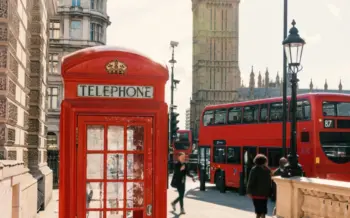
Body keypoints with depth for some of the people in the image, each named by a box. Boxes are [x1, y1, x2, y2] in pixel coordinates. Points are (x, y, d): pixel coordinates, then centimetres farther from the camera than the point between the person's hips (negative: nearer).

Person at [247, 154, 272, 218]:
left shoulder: (254, 169, -11)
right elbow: (269, 181, 7)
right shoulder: (267, 170, 3)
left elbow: (251, 181, -12)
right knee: (263, 209, 11)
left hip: (256, 192, -4)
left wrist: (249, 191, -7)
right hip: (265, 192, 4)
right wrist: (269, 192, 13)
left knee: (258, 210, 0)